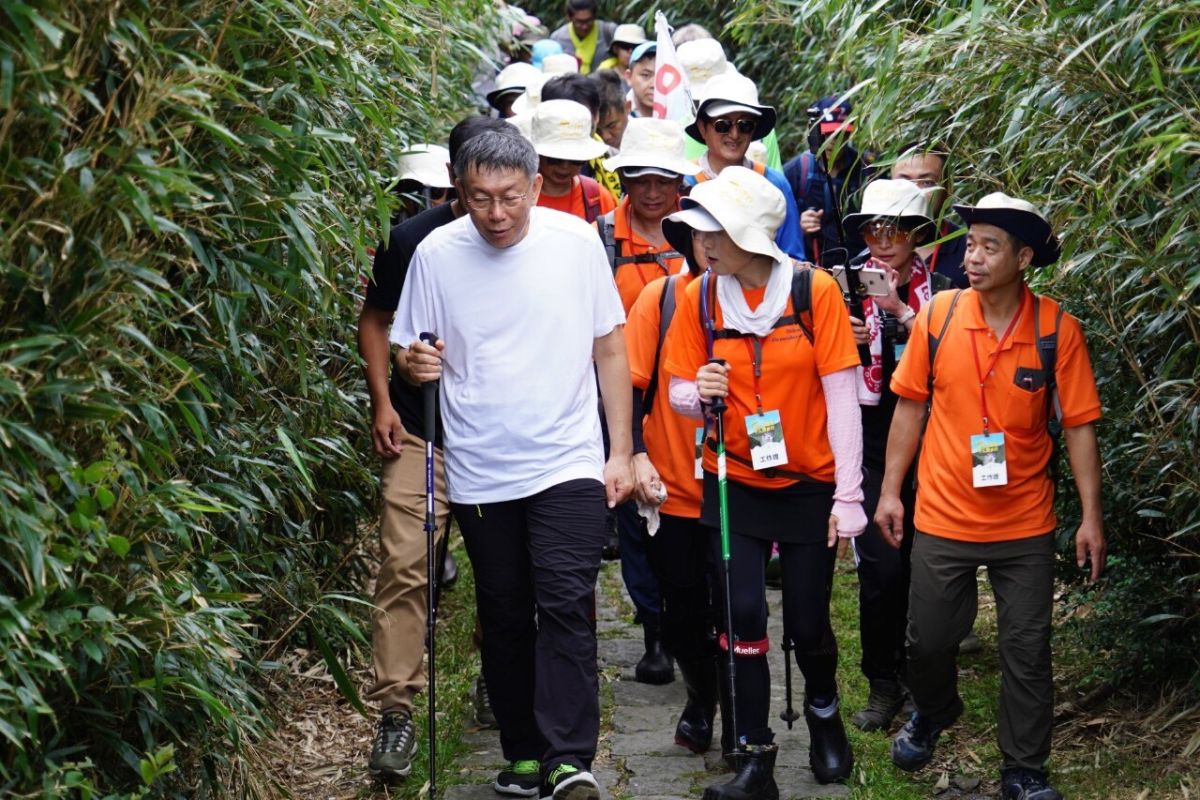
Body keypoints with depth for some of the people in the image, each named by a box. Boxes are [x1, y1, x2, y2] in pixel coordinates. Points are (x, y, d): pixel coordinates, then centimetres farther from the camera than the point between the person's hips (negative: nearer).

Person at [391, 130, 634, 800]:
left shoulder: (576, 241, -4)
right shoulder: (436, 254, -2)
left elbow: (610, 350, 4)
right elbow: (417, 357, 8)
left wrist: (621, 452, 1)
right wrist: (419, 366, -17)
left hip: (568, 463, -2)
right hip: (480, 471, 2)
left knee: (566, 607, -13)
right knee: (504, 616, 10)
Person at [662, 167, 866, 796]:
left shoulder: (814, 290, -12)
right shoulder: (698, 299, -5)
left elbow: (841, 395, -11)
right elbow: (679, 391, 2)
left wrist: (848, 494, -14)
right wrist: (698, 393, -23)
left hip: (809, 485, -2)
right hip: (734, 484, 2)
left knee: (808, 621, 5)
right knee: (742, 617, -5)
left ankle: (823, 711, 36)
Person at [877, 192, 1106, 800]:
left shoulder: (1058, 330, -10)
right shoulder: (938, 316, -7)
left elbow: (1078, 425, -6)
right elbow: (910, 406, 2)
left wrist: (1091, 515, -8)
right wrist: (890, 491, 3)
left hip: (1025, 524, -1)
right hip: (943, 516, 1)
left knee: (1027, 650, 6)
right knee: (929, 638, 14)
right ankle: (931, 715, 45)